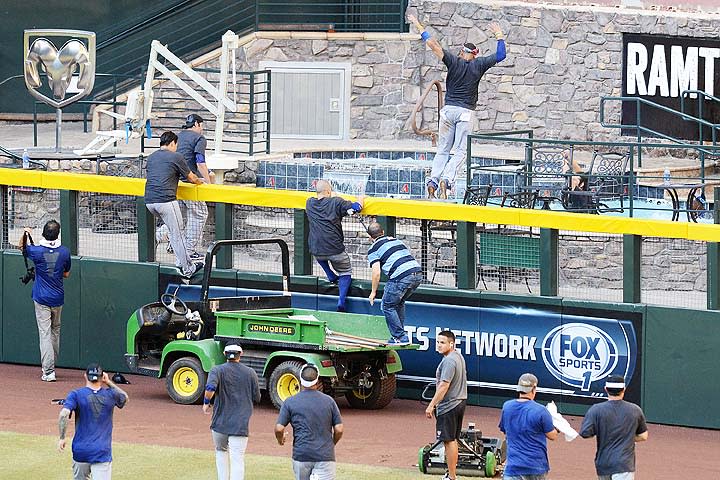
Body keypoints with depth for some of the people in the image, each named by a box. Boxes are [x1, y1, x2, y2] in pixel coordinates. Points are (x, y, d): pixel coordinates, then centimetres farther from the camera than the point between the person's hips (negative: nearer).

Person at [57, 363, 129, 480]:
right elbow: (125, 398, 27)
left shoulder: (76, 395, -2)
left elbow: (64, 414, -18)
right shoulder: (110, 395, 4)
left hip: (80, 451, 0)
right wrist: (108, 382, 23)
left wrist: (62, 437, -9)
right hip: (103, 453, 0)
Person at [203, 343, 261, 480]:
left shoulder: (218, 370, -5)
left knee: (221, 451, 25)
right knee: (237, 460, -6)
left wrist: (206, 402, -6)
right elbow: (257, 399, 8)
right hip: (240, 424, 0)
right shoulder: (250, 373, 3)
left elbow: (210, 388, -24)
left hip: (220, 422, 0)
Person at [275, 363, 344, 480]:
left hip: (301, 454, 1)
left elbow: (279, 429, -4)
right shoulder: (329, 401, 3)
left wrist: (280, 439, 18)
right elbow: (339, 430, 3)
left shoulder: (290, 402, 0)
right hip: (325, 455, -1)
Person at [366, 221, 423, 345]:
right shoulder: (396, 240, 27)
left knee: (387, 306, 10)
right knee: (399, 303, 27)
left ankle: (400, 337, 4)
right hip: (417, 273, 7)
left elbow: (376, 273, -2)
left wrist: (373, 292, 8)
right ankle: (399, 334, 27)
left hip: (401, 277, -7)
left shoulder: (373, 249, 6)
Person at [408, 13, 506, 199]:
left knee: (443, 150, 9)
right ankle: (446, 179, -22)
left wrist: (418, 25, 5)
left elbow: (433, 44, -3)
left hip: (448, 109, 1)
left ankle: (433, 180, -7)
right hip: (466, 112, -1)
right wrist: (499, 36, 21)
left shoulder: (454, 62, 0)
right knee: (460, 151, -1)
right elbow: (500, 55, 8)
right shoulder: (478, 65, 0)